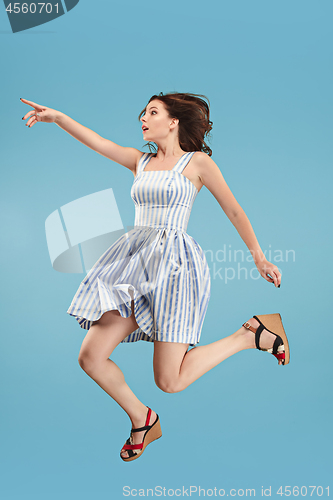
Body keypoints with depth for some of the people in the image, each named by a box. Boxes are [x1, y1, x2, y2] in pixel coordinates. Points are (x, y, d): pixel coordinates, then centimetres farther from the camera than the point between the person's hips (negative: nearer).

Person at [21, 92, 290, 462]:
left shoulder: (198, 162, 4)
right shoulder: (140, 161, 18)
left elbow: (234, 211, 7)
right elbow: (96, 142, 11)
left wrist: (259, 258, 10)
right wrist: (57, 117, -2)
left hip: (173, 261, -6)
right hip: (134, 261, 6)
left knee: (169, 382, -11)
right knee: (90, 358, -4)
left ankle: (251, 335, 10)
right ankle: (142, 420, 21)